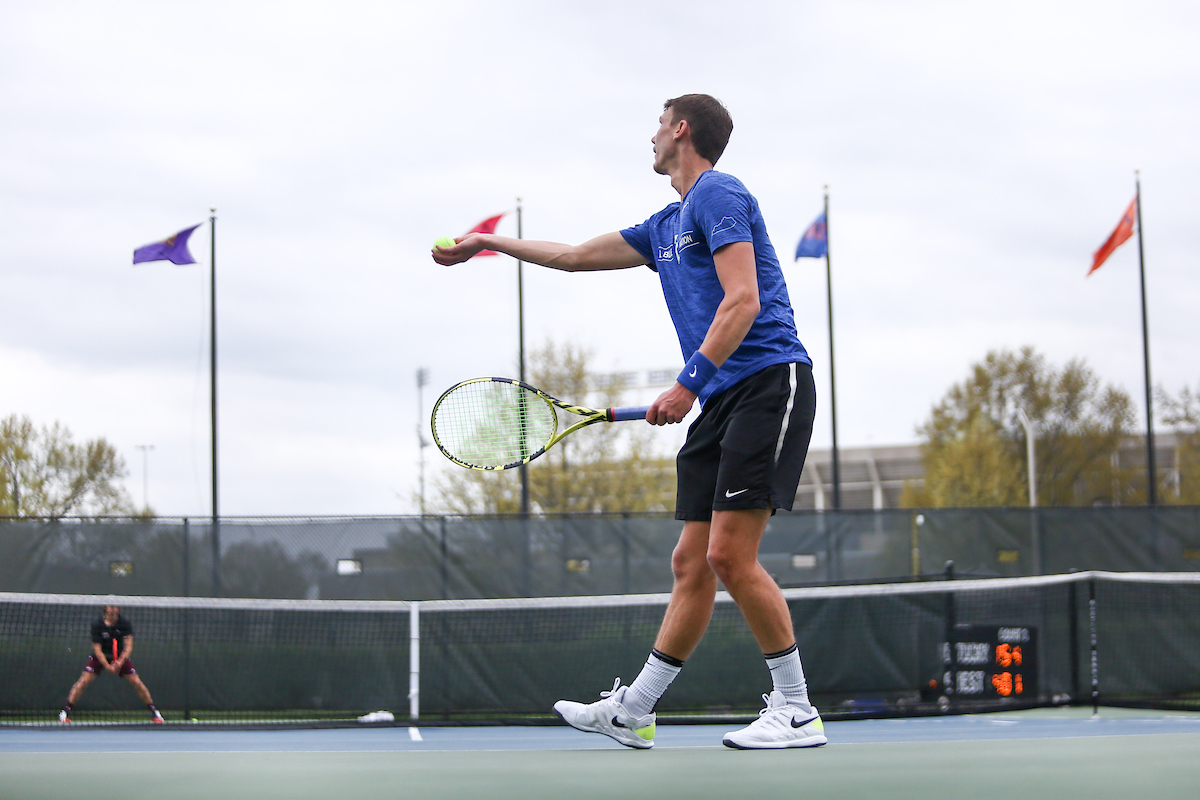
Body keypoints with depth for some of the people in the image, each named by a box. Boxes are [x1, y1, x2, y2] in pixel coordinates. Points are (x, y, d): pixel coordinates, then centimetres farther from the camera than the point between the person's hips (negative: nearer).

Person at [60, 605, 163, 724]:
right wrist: (108, 666, -31)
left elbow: (128, 646, -19)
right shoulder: (97, 625, -20)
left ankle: (153, 712, 9)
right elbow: (97, 649, -20)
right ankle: (65, 711, -12)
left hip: (120, 657, 1)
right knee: (84, 680, -18)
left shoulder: (124, 623, -16)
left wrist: (120, 662, -35)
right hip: (100, 656, -1)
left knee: (137, 682, -6)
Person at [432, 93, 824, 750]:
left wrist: (688, 385, -23)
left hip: (768, 382, -9)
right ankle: (630, 710, 9)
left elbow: (743, 301, -17)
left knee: (729, 554, -15)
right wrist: (489, 244, 43)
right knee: (692, 563, 8)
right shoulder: (664, 227, 24)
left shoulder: (717, 195, -5)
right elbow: (575, 256, 36)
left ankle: (796, 712, -9)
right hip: (720, 400, 9)